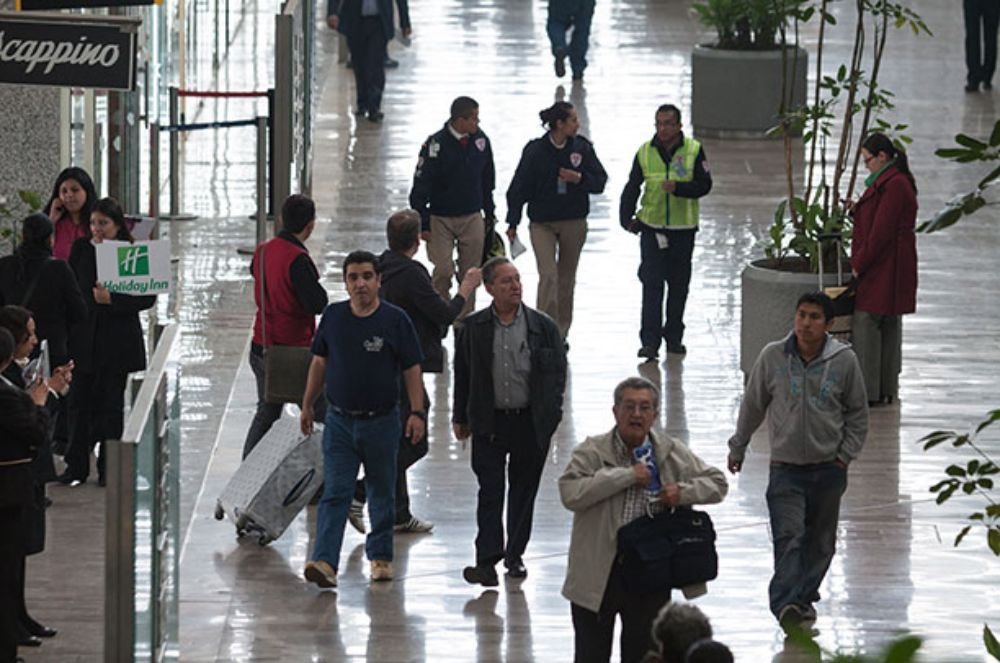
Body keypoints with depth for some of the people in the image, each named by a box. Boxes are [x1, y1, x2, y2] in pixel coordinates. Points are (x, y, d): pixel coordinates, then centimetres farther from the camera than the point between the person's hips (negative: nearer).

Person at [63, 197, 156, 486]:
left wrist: (112, 299, -20)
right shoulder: (81, 249, 5)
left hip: (117, 341, -2)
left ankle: (109, 468, 12)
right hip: (83, 340, 2)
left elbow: (147, 297, -7)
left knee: (111, 405, 4)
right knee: (80, 402, 1)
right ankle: (76, 466, 8)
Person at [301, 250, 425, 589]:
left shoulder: (395, 320, -6)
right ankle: (325, 562, -17)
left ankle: (380, 556, 26)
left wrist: (417, 412, -11)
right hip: (340, 420, 1)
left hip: (381, 421, -1)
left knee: (382, 493, 11)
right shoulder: (333, 316, 2)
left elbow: (412, 369, -3)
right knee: (335, 494, -8)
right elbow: (319, 362, 13)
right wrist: (307, 405, 15)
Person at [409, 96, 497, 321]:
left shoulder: (481, 141, -2)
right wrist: (423, 224, -11)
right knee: (443, 271, -7)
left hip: (472, 218, 4)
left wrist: (489, 213, 16)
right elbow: (421, 186, -11)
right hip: (441, 218, -4)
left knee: (470, 274, 5)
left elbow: (487, 181, 13)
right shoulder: (436, 144, -17)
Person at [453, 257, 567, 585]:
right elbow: (462, 374, 6)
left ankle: (515, 555, 23)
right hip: (489, 422, -1)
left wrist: (549, 416, -5)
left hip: (530, 422, 1)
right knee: (490, 491, -5)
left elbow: (557, 373, 2)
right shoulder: (474, 328, 0)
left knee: (524, 490, 10)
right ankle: (487, 559, -7)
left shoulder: (543, 327, -1)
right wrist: (461, 417, 5)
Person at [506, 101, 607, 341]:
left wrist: (579, 178, -17)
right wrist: (513, 223, -1)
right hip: (542, 223, -3)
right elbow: (519, 187, -2)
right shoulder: (535, 150, -9)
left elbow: (600, 181, 3)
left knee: (567, 279, 11)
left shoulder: (582, 147, -1)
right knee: (548, 275, -15)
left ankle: (561, 333, 22)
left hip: (574, 223, 3)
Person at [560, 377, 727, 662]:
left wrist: (683, 492, -10)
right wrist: (626, 476, -20)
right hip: (599, 573, -2)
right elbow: (570, 493, -20)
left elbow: (717, 483, 11)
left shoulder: (672, 453, 5)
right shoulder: (592, 451, -4)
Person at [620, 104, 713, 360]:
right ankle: (650, 340, -11)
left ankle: (673, 336, 23)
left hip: (683, 228, 0)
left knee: (678, 284, 9)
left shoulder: (694, 150, -4)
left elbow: (704, 185, -8)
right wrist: (627, 218, -3)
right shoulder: (645, 152, 1)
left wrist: (678, 188, -25)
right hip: (651, 227, 0)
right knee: (651, 282, -9)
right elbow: (632, 187, 7)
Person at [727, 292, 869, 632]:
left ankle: (806, 597, 29)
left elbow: (857, 413, 6)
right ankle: (786, 602, -25)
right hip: (786, 467, -1)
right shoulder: (773, 357, -6)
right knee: (788, 537, -16)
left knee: (820, 540, 12)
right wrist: (737, 448, 16)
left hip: (828, 467, 2)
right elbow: (752, 406, 8)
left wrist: (845, 455, -1)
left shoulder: (844, 361, -6)